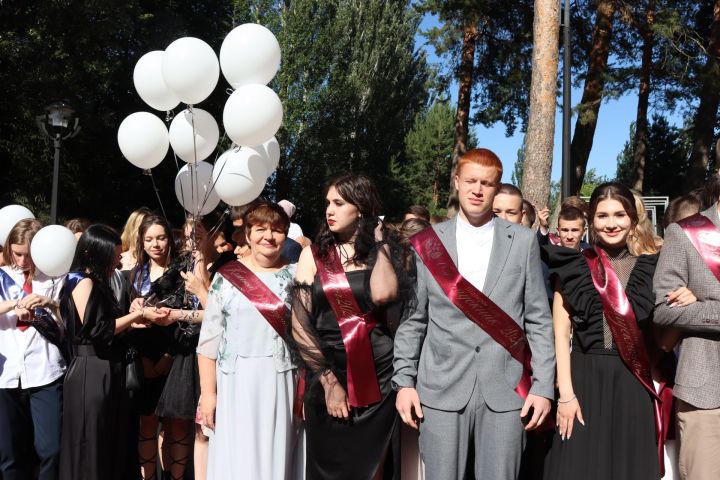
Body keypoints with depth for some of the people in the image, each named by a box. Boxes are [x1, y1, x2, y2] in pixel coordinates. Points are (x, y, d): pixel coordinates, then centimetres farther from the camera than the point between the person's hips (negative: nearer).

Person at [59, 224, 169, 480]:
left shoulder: (96, 283, 17)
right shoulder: (83, 283, -11)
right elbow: (97, 330, -19)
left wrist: (134, 321, 2)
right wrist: (137, 314, -13)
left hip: (104, 373, 9)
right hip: (91, 376, -9)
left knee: (112, 447, 12)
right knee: (91, 452, -1)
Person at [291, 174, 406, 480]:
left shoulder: (383, 254, 3)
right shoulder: (313, 254, 3)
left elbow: (383, 294, -20)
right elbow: (299, 325, -2)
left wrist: (380, 239, -8)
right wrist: (329, 381, -8)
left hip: (377, 375, 0)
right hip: (327, 374, 0)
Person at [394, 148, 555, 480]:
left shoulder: (523, 242, 5)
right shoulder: (426, 243, 5)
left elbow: (538, 320, 5)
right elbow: (412, 319, 7)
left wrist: (543, 386, -1)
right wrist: (404, 382, 2)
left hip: (506, 391, 0)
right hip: (442, 390, 0)